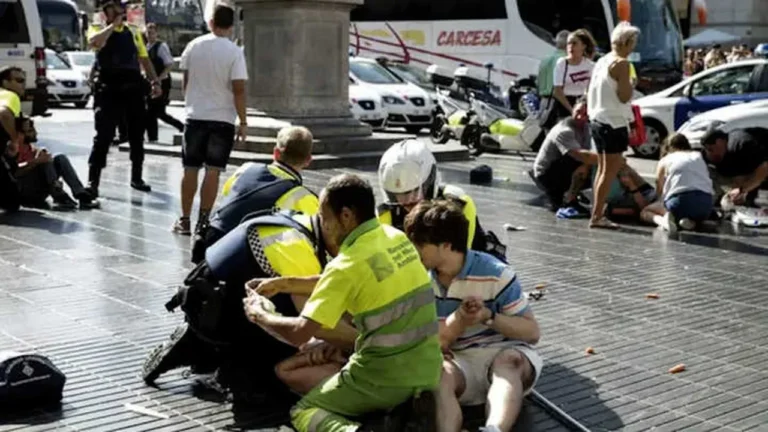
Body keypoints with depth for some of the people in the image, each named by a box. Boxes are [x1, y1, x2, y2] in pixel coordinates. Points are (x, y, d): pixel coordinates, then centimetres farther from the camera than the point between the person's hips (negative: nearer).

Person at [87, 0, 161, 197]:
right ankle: (93, 182, -6)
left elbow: (144, 59, 16)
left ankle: (137, 178, 27)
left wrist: (154, 81, 6)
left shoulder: (133, 33, 15)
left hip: (134, 89, 5)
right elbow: (94, 42, -23)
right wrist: (114, 24, -14)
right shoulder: (99, 30, 2)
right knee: (103, 137, -8)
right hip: (109, 90, -5)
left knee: (136, 136, 12)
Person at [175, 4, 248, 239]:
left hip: (195, 116, 3)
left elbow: (185, 81, 11)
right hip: (222, 119, -2)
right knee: (213, 171, 1)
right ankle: (203, 221, 1)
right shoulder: (234, 52, -9)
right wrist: (243, 122, -6)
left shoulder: (194, 46, 1)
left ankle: (185, 220, 15)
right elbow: (238, 89, -13)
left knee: (190, 169, 10)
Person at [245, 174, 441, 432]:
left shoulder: (347, 264, -16)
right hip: (428, 368, 7)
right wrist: (285, 283, 21)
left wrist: (259, 315, 4)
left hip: (387, 376, -6)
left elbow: (299, 334, -15)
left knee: (303, 411, 13)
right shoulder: (397, 237, 5)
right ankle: (411, 408, 6)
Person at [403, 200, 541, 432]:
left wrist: (488, 316, -22)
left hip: (503, 354, -2)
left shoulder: (495, 274, -9)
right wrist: (459, 319, -16)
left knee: (510, 360, -38)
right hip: (458, 361, 3)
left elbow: (532, 332, -7)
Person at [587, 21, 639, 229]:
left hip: (597, 120, 9)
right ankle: (597, 216, -5)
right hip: (614, 123, -9)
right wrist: (631, 83, -1)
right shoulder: (621, 64, -14)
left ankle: (597, 212, 19)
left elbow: (591, 93, 16)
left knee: (602, 169, 15)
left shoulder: (602, 61, 12)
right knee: (611, 171, -5)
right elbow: (624, 96, -17)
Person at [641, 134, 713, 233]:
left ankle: (662, 219, -10)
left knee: (645, 212, 22)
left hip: (681, 200, -3)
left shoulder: (665, 161, 17)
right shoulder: (698, 156, 25)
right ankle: (690, 220, 4)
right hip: (706, 203, 3)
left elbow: (659, 187, 20)